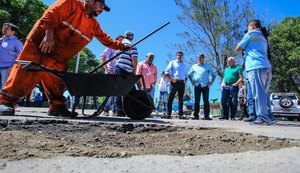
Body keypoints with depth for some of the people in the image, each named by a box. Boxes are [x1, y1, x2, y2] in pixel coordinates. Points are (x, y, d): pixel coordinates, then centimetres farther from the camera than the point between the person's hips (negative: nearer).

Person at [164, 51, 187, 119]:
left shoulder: (184, 65, 24)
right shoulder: (172, 62, 11)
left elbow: (186, 74, 26)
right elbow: (166, 71, 1)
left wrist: (185, 80, 5)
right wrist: (171, 78, -13)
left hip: (182, 82, 4)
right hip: (174, 82, -4)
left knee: (181, 99, 3)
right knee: (171, 98, -8)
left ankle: (181, 114, 4)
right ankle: (168, 114, -7)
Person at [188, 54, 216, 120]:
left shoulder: (208, 66, 11)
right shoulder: (194, 66, 16)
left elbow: (214, 74, 13)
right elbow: (189, 74, 23)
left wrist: (211, 81, 1)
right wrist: (192, 81, 10)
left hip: (205, 85, -1)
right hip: (197, 85, 2)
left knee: (206, 101, -4)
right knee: (197, 101, 2)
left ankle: (206, 116, -1)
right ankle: (196, 115, 6)